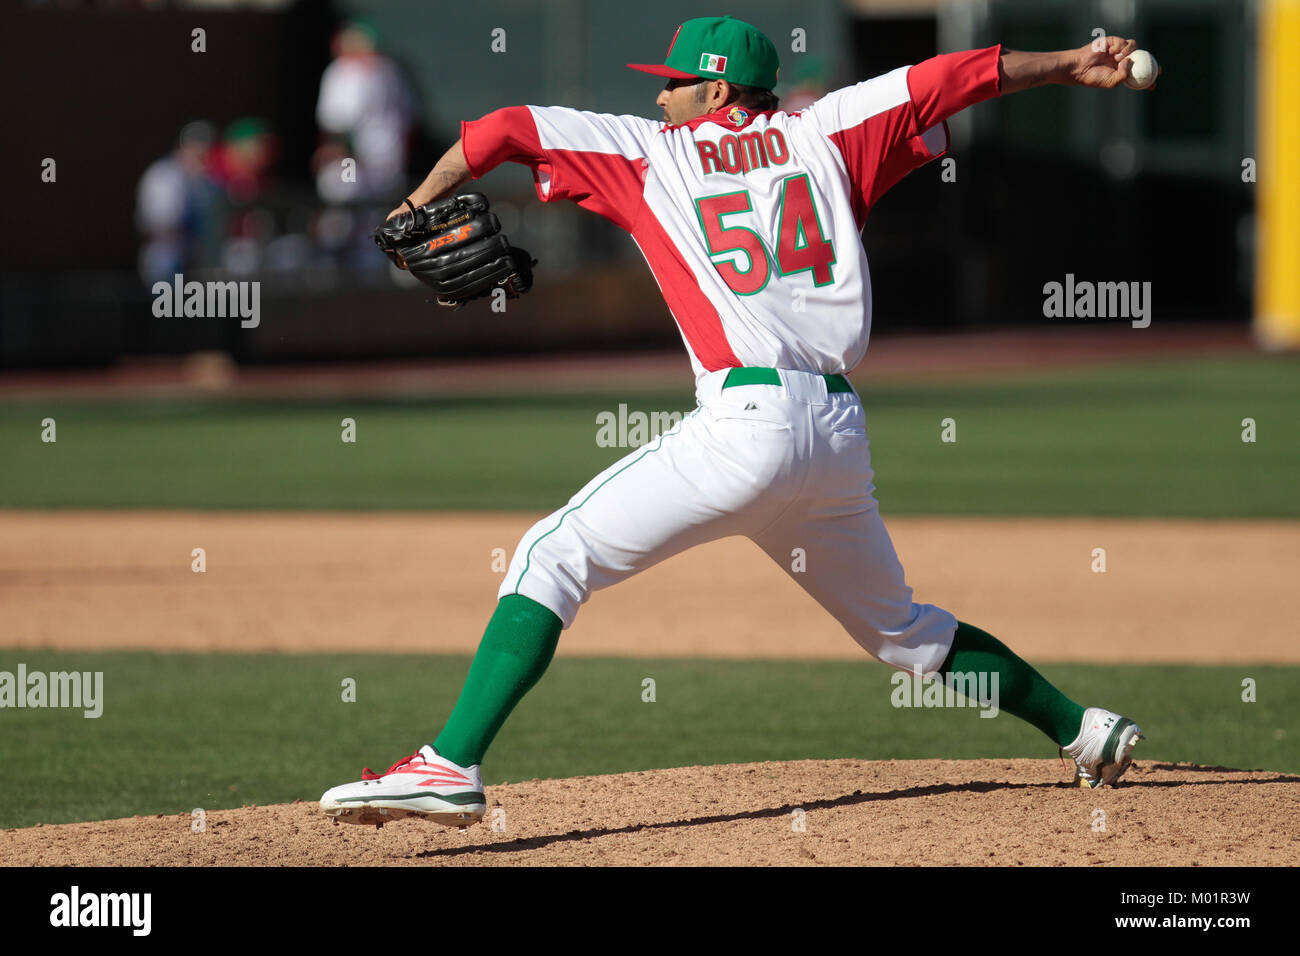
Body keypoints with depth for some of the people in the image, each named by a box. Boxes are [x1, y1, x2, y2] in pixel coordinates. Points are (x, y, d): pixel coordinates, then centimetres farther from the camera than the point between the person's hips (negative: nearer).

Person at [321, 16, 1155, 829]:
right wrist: (1071, 66, 25)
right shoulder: (819, 136, 18)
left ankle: (452, 765, -18)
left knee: (553, 557, -4)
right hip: (844, 430, 6)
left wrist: (415, 214, 15)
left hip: (749, 420, -6)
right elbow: (942, 80, 18)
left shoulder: (649, 152, 10)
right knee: (900, 629, 25)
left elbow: (502, 131, 7)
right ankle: (1081, 730, 28)